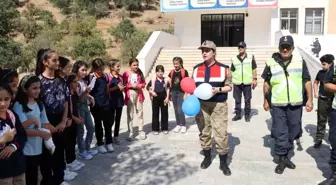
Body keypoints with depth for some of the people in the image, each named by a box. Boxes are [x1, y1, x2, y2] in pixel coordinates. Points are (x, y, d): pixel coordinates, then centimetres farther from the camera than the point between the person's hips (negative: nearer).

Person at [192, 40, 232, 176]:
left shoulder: (223, 68, -2)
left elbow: (229, 86, 0)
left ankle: (223, 163, 12)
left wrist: (218, 90, -18)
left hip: (218, 105, -3)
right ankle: (207, 157, 31)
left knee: (221, 134, -3)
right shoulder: (197, 68, 7)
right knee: (204, 132, 13)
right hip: (201, 105, 3)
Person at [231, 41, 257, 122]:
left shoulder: (251, 57, 4)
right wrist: (230, 81, 6)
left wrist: (254, 79, -4)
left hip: (247, 83, -1)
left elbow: (254, 69, 3)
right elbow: (232, 71, 10)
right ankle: (238, 114, 19)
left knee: (247, 100, 5)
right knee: (237, 100, 8)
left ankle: (247, 115, 16)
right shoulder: (234, 59, 8)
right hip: (237, 83, 2)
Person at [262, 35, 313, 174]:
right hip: (277, 105, -1)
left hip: (295, 104, 2)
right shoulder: (271, 63, -2)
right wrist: (265, 100, 9)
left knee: (293, 131, 12)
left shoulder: (300, 61, 0)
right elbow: (266, 83, 7)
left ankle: (284, 153, 32)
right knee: (280, 132, 2)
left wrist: (310, 99, 0)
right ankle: (282, 158, 16)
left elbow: (307, 81, 4)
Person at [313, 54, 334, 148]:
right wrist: (315, 92, 5)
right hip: (322, 100, 2)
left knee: (332, 121, 8)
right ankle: (318, 139, 18)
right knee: (321, 120, 9)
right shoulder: (321, 72, 0)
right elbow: (316, 82, 16)